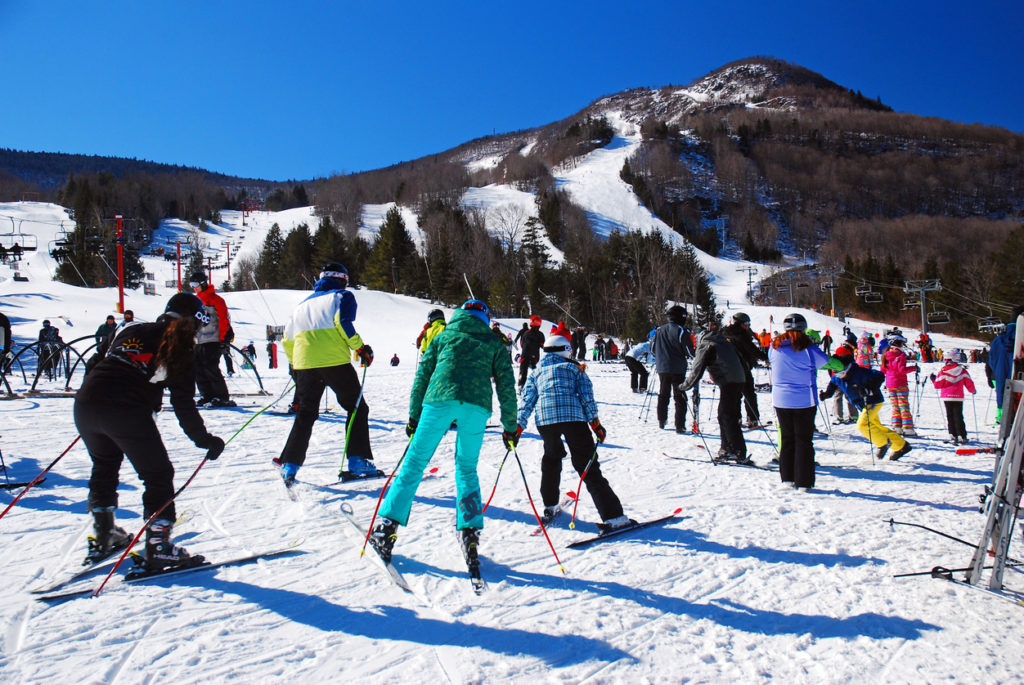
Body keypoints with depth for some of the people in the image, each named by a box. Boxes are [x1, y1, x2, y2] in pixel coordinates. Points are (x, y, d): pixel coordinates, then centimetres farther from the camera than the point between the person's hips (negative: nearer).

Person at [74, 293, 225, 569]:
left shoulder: (132, 330, 18)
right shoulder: (180, 351, 2)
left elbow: (95, 363, 22)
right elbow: (183, 405, 0)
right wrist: (205, 441, 8)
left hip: (85, 405, 7)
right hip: (127, 414, -6)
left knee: (104, 468, 28)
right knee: (158, 475, 8)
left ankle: (102, 537, 37)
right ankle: (158, 547, 7)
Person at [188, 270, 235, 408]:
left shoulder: (215, 299, -5)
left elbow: (224, 319, -9)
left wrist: (224, 338, -15)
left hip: (212, 341, -8)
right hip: (198, 342, 8)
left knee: (210, 368, -12)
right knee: (198, 370, 4)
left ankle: (222, 397, -5)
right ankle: (207, 396, 13)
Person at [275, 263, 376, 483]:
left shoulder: (304, 303, 25)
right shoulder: (342, 296, 9)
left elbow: (288, 339, 22)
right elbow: (343, 323, -11)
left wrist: (295, 366, 31)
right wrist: (360, 347, -4)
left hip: (304, 364, 5)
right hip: (335, 362, -5)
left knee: (305, 414, 16)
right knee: (357, 408, 7)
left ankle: (289, 465, 10)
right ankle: (357, 462, 0)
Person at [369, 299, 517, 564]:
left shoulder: (443, 336, 24)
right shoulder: (494, 342, 22)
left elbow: (422, 376, 18)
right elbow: (506, 386, 15)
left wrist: (414, 416, 21)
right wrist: (510, 427, 19)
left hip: (440, 401, 0)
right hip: (477, 406, 1)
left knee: (415, 463, 8)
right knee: (467, 469, 15)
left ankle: (387, 526, 7)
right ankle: (469, 532, 7)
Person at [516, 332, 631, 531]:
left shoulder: (537, 372, 27)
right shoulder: (574, 368, 22)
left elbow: (527, 400, 17)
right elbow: (586, 395, 9)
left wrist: (518, 426, 15)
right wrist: (595, 422, 6)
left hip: (545, 418, 2)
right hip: (573, 416, -2)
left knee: (551, 458, 27)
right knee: (587, 466, -2)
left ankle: (550, 506, 31)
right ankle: (613, 515, -7)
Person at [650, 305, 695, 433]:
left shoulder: (659, 330, 4)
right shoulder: (681, 331, -12)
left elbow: (652, 349, 9)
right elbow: (690, 351, -10)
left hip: (662, 368, 5)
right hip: (678, 369, -5)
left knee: (663, 395, 19)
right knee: (680, 398, 2)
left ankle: (661, 421, 27)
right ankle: (679, 426, -1)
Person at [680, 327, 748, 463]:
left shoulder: (705, 347, 2)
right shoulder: (726, 342, 22)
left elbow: (696, 372, -3)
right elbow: (742, 363, 25)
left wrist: (683, 387, 9)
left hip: (728, 384, -8)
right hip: (739, 381, 8)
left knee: (727, 418, -5)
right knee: (724, 415, 16)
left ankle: (740, 454, -8)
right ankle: (727, 449, 21)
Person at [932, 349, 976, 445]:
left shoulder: (943, 371, -5)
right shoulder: (963, 371, 0)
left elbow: (938, 384, -5)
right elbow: (969, 383, 6)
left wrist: (933, 379, 15)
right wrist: (973, 391, 25)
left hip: (947, 397, -1)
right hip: (958, 397, 1)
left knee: (950, 417, 7)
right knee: (958, 417, 5)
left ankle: (953, 436, 3)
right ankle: (962, 437, 3)